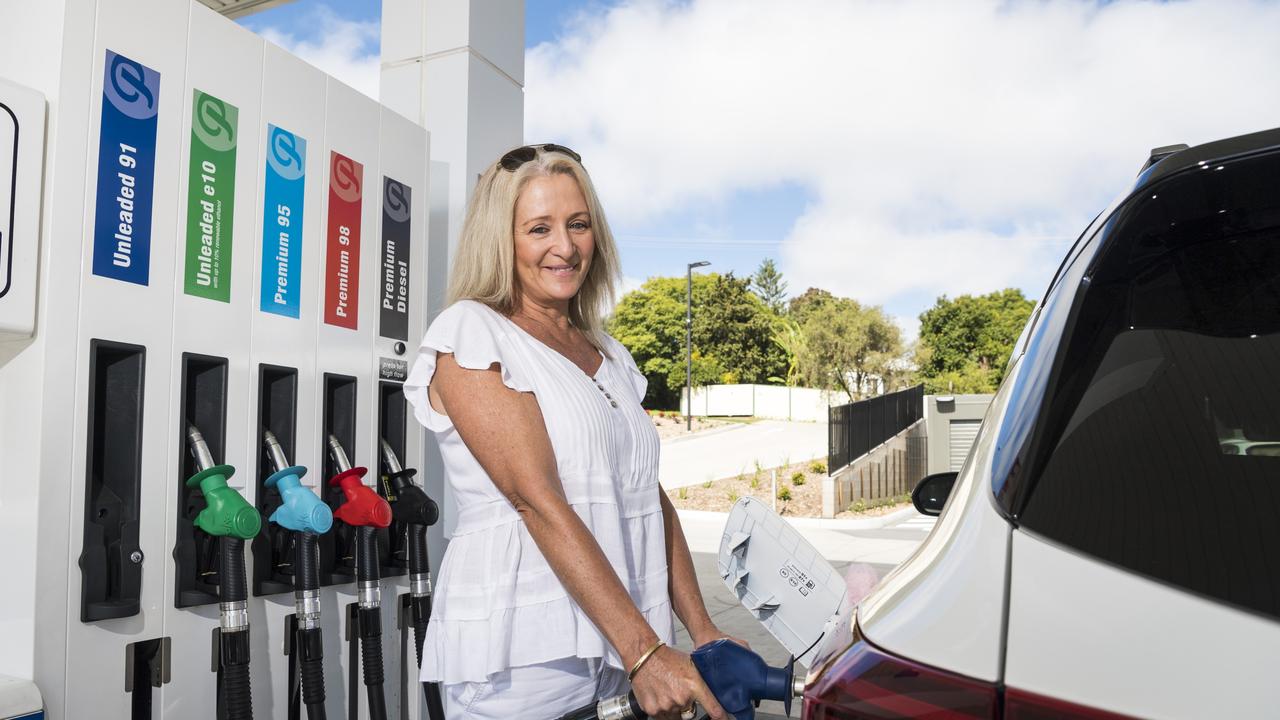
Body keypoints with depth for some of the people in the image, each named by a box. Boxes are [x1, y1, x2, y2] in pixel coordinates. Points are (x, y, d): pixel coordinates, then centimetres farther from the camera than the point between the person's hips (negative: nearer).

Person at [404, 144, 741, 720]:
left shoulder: (607, 353, 13)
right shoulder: (470, 334, -8)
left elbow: (650, 497, 10)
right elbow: (539, 501, -18)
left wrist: (702, 632, 1)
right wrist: (643, 650, -22)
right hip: (522, 659, -6)